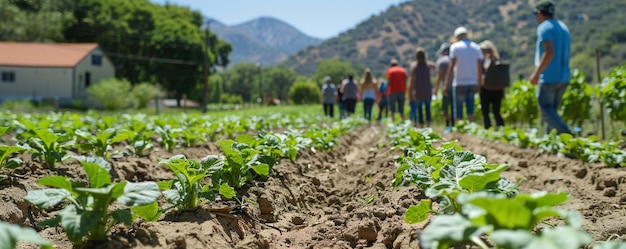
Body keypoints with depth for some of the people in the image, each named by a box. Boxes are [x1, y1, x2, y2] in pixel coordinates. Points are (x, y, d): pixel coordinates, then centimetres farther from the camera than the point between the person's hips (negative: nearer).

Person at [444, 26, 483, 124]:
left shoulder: (455, 46, -3)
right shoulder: (476, 47, 9)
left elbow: (451, 66, -11)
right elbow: (480, 67, 6)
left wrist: (447, 84, -11)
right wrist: (479, 84, 12)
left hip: (460, 82, -4)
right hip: (473, 82, 4)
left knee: (458, 108, 2)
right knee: (470, 106, 9)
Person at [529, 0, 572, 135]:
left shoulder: (544, 28, -9)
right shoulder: (563, 27, 18)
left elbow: (549, 52, -21)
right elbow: (563, 54, 20)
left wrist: (536, 73, -19)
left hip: (549, 77, -9)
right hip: (564, 78, 9)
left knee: (546, 110, -7)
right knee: (551, 110, 13)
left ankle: (566, 134, -20)